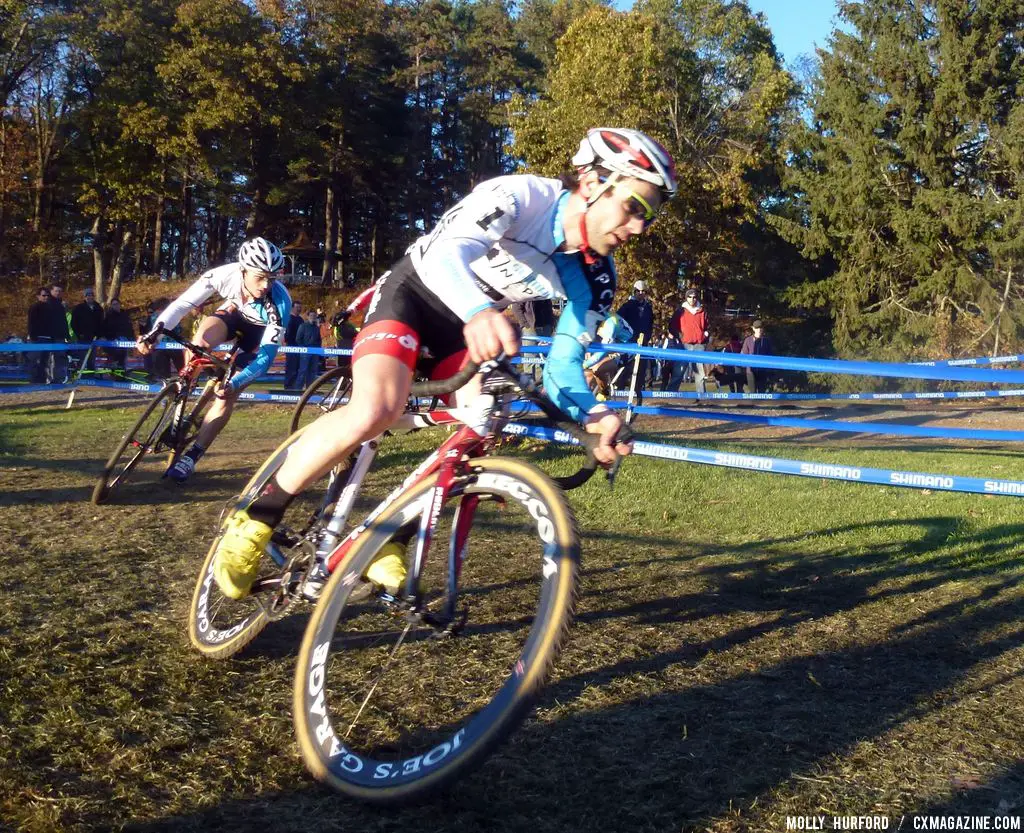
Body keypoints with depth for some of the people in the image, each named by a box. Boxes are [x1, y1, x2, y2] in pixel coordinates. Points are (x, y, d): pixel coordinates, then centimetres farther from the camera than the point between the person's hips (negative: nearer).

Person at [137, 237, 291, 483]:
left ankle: (191, 457, -2)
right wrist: (155, 332, -43)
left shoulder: (279, 302, -38)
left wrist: (234, 383, -48)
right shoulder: (225, 275, -33)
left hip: (260, 333, -2)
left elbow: (267, 355, -36)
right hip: (233, 313, 2)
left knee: (226, 395, -12)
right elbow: (183, 303, -27)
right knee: (202, 338, -33)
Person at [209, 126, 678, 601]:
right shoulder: (519, 195, -28)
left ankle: (386, 541, 1)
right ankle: (256, 517, -11)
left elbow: (563, 366, -11)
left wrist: (593, 415, -34)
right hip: (412, 292, -6)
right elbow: (447, 252, -46)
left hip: (464, 322, 6)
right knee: (375, 411, -30)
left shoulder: (593, 278, -11)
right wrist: (480, 311, -69)